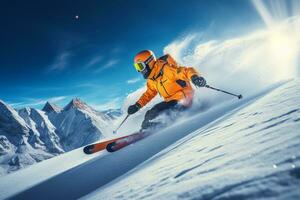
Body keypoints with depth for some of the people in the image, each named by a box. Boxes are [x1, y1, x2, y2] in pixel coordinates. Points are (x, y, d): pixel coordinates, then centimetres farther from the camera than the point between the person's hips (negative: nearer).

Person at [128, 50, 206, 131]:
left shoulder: (166, 69, -19)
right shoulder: (151, 79, 8)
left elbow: (187, 71, -21)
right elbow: (149, 93, 21)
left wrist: (195, 77, -43)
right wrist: (137, 105, 13)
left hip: (184, 99, -9)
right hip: (170, 101, 9)